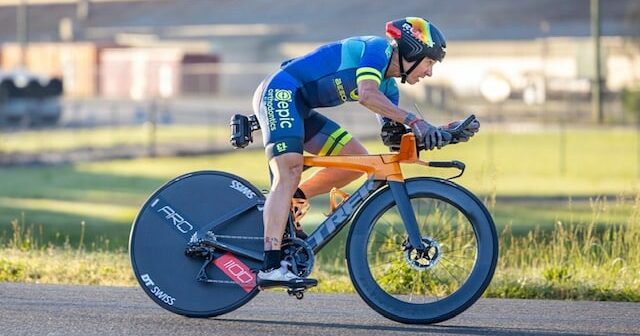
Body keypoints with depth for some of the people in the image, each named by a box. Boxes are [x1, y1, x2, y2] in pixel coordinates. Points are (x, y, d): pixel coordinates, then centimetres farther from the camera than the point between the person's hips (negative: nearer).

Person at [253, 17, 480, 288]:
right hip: (280, 93, -10)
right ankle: (271, 267, -34)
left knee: (357, 159, 4)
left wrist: (444, 133, -2)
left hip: (301, 109, 10)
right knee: (289, 174, -24)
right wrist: (415, 121, -36)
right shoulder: (377, 48, -13)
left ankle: (292, 201, 10)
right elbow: (367, 95, -31)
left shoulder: (387, 86, 14)